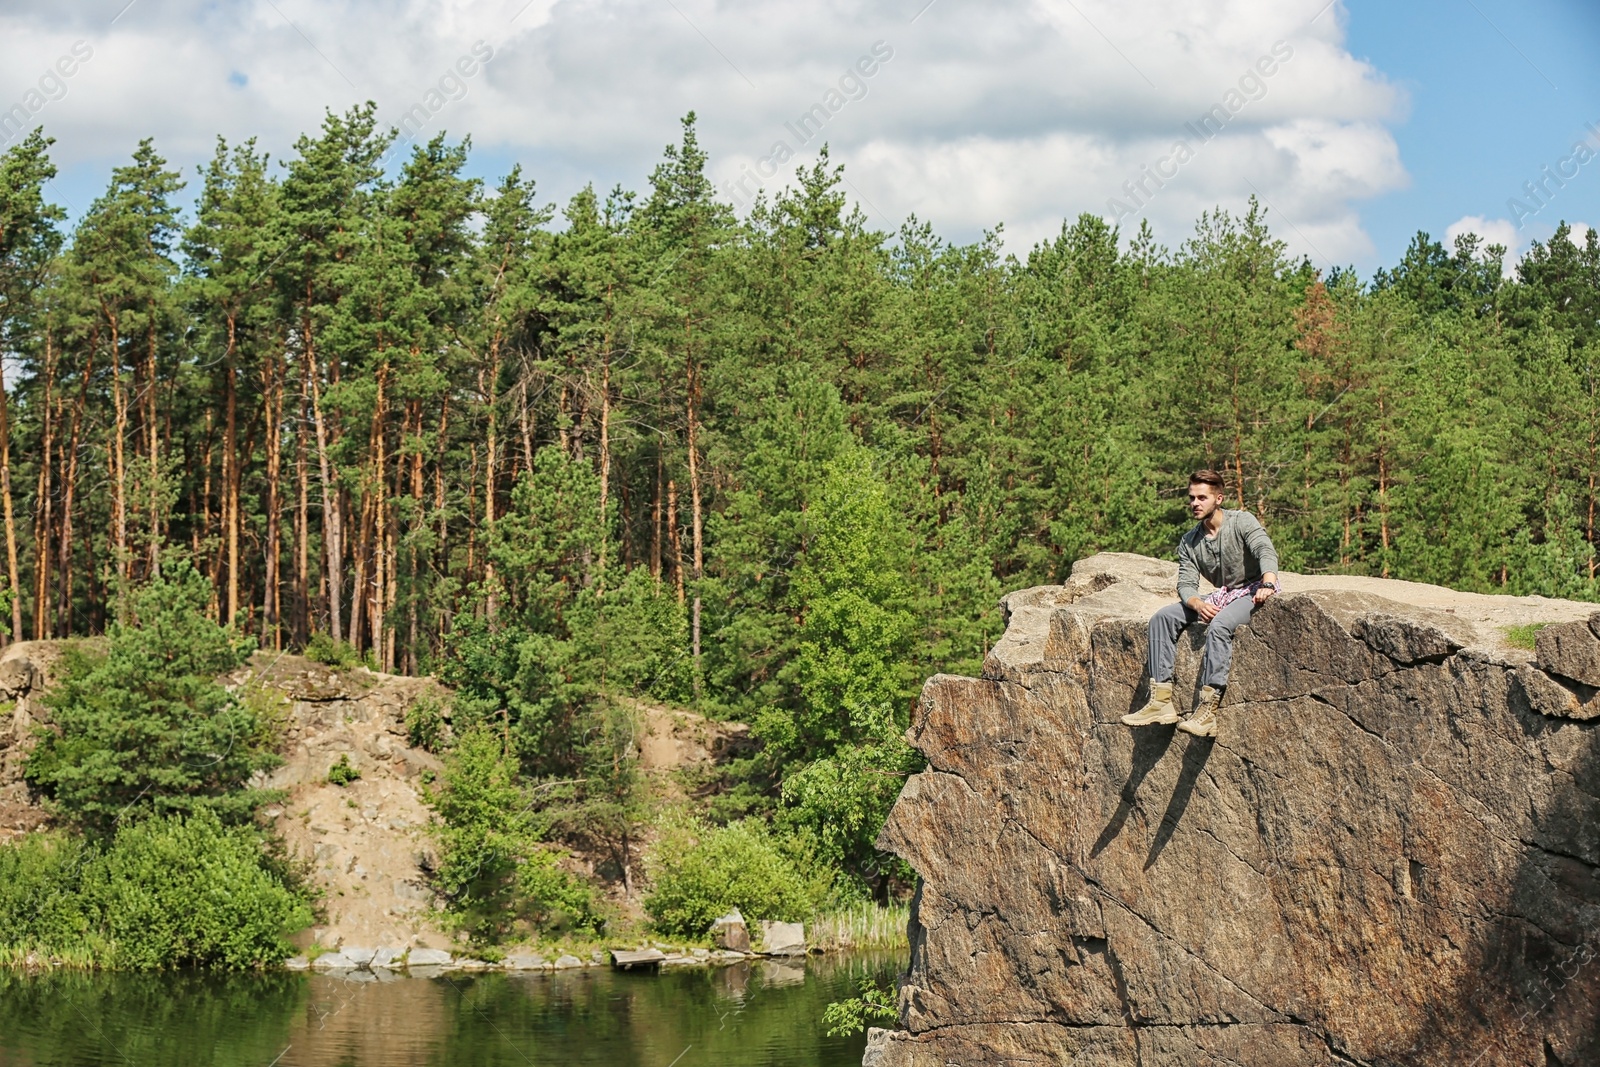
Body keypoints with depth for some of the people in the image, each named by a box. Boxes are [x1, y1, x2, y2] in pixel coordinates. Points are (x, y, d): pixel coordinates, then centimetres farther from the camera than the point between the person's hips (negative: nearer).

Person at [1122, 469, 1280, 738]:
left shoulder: (1242, 522, -10)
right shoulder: (1189, 542, 6)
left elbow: (1266, 551, -27)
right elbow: (1186, 583, -3)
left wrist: (1267, 585, -47)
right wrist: (1198, 605, -27)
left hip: (1252, 592, -7)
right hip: (1222, 597, 7)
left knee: (1219, 625, -36)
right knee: (1163, 617, -9)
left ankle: (1207, 710, -43)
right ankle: (1161, 701, -19)